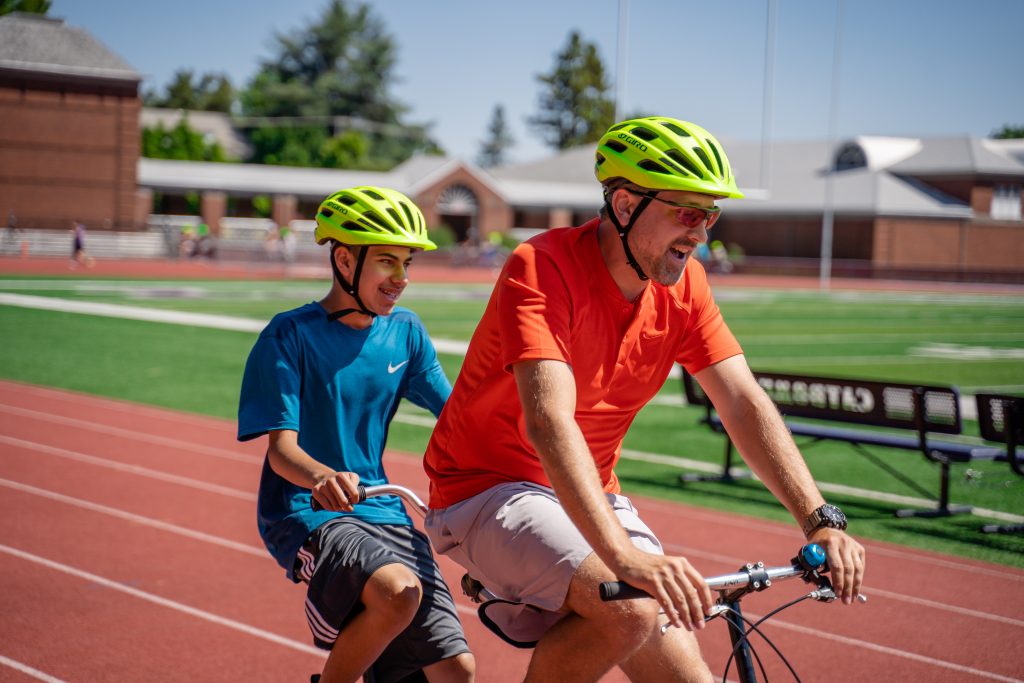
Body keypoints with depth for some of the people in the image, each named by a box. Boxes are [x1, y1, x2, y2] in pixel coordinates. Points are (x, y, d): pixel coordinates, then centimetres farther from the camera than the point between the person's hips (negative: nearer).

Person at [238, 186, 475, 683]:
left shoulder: (406, 331, 7)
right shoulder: (290, 335, -9)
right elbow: (282, 449, -16)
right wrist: (323, 478, -38)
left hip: (381, 512, 6)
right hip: (305, 514, -5)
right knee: (399, 590, -35)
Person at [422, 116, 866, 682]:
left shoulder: (683, 284, -4)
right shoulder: (542, 269, -24)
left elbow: (745, 403, -7)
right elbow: (550, 422, -36)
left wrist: (821, 522, -21)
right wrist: (625, 557, -48)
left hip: (592, 500, 7)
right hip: (490, 488, -7)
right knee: (629, 610, -31)